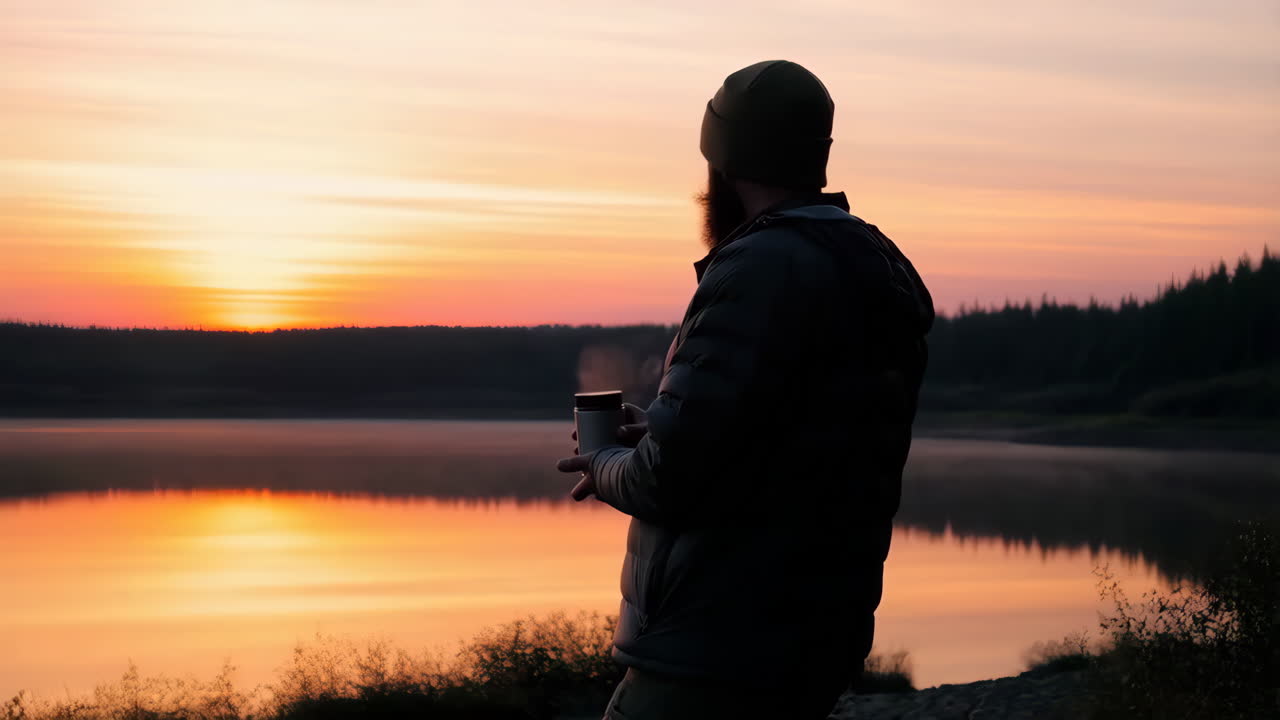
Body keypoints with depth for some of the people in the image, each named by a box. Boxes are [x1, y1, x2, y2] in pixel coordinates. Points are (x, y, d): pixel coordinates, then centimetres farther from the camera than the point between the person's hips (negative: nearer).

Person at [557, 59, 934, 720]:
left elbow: (671, 476, -20)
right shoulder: (878, 272, 12)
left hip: (719, 648, -9)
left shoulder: (762, 268, -16)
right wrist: (655, 437, 12)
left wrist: (606, 468, 1)